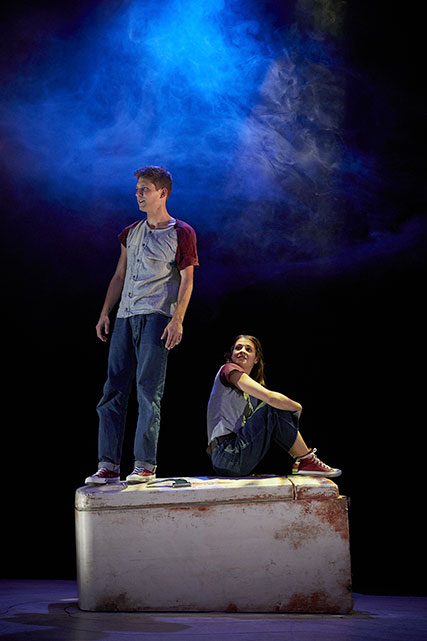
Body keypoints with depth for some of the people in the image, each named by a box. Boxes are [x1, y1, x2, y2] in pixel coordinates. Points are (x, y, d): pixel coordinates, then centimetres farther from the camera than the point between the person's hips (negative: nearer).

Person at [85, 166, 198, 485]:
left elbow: (186, 280, -3)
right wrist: (105, 313, 13)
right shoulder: (131, 233, 19)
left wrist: (177, 320, -12)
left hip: (156, 317, -6)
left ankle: (145, 465, -5)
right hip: (125, 316, 6)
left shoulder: (182, 233, 1)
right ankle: (108, 465, 1)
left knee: (148, 390, -8)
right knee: (113, 389, 0)